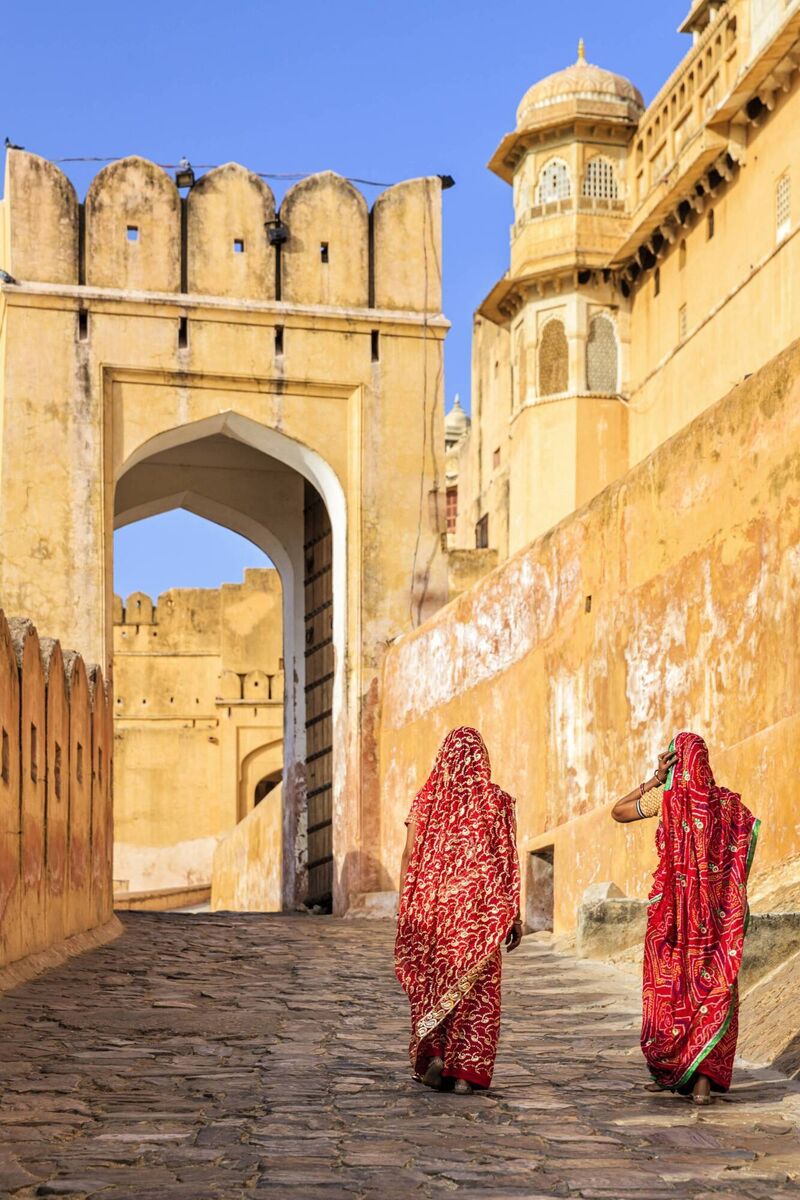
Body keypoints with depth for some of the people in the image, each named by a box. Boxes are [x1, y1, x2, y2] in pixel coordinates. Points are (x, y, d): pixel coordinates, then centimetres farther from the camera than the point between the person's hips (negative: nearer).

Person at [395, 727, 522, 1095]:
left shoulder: (427, 799, 1)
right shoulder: (497, 802, -1)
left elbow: (409, 855, -3)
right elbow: (508, 862, -3)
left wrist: (403, 908, 3)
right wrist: (514, 916, 1)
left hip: (433, 903, 1)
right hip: (479, 908, -1)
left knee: (431, 982, 17)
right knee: (477, 988, 6)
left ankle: (435, 1055, 5)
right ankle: (466, 1072, 1)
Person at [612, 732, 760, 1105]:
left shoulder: (666, 798, -7)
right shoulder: (727, 800, 0)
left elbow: (617, 811, 6)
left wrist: (655, 780, 4)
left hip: (672, 904, -1)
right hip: (717, 910, 1)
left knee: (667, 988, 11)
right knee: (713, 990, 2)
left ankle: (664, 1072, 17)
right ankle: (704, 1077, -9)